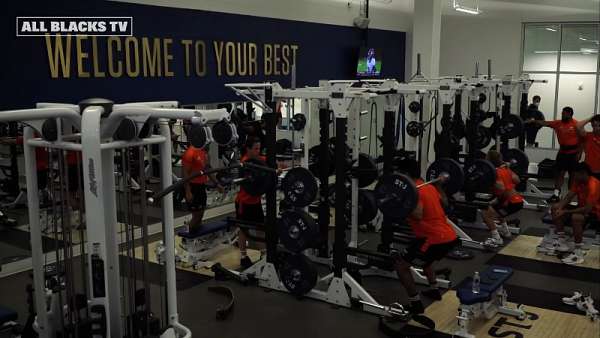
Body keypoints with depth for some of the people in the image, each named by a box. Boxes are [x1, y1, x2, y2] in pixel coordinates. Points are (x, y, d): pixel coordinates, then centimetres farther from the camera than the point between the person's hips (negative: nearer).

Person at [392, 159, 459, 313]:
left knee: (400, 263, -2)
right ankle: (434, 290, 40)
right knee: (423, 255, 37)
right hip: (450, 237, 10)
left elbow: (418, 215, -27)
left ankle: (416, 304, -1)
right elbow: (444, 201, 33)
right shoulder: (429, 186, 15)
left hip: (436, 239, -10)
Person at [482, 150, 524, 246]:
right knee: (494, 206, 35)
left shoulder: (496, 172, -16)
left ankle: (497, 239, -9)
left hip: (512, 202, -10)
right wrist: (511, 167, 32)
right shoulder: (505, 168, 11)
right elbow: (517, 180, 21)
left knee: (486, 213, -13)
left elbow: (502, 188, -28)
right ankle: (505, 231, 40)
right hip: (517, 200, 10)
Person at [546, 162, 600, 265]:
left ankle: (578, 253, -30)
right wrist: (559, 208, -18)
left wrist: (565, 212, -30)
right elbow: (569, 197, 0)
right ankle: (562, 242, 5)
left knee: (576, 217, -39)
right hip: (582, 208, 9)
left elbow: (588, 209, -32)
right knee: (555, 209, 2)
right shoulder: (578, 181, -1)